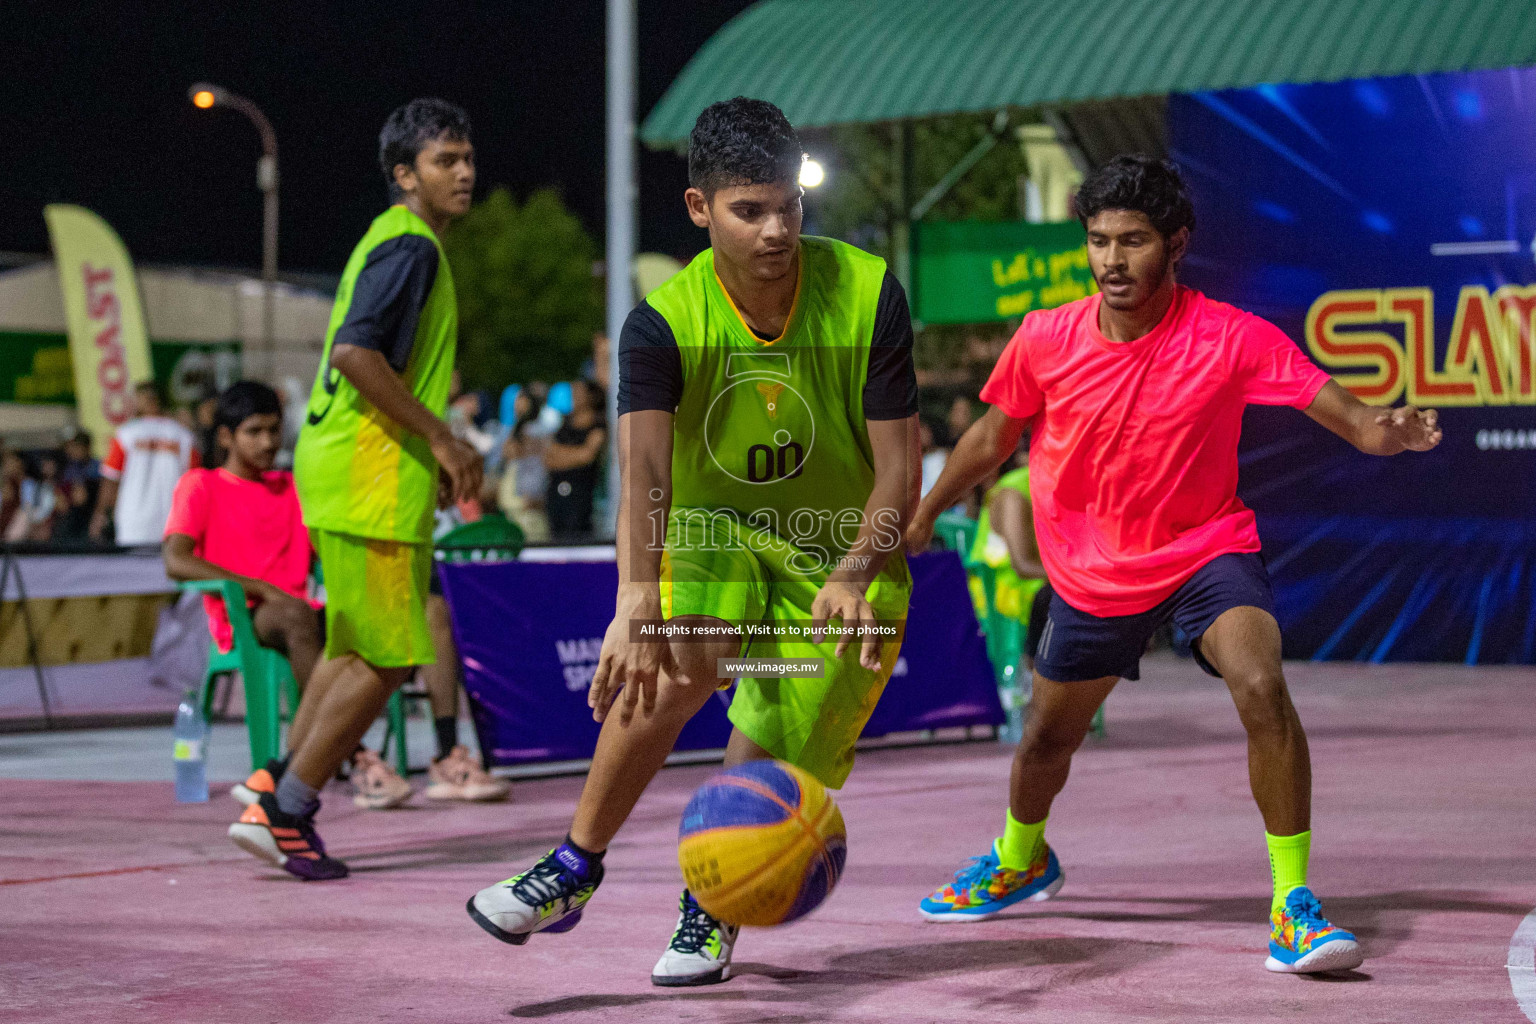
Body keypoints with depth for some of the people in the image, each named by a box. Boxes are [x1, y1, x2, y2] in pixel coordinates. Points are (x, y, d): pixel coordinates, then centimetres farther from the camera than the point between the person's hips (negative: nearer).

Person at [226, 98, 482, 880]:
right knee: (388, 658, -6)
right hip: (371, 479, -10)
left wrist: (438, 451, 20)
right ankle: (285, 811, -1)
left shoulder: (395, 242, 19)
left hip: (343, 469, 10)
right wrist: (440, 439, -18)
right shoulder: (411, 245, -12)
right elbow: (355, 353, -24)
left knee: (354, 649, 16)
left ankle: (280, 795, 17)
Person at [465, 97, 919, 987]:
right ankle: (577, 863, -10)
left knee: (775, 755, -8)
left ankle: (711, 912, 20)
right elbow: (644, 468, -32)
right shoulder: (663, 323, -18)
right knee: (675, 671, -28)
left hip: (847, 552, 0)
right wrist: (637, 602, -48)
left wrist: (852, 577, -32)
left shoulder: (869, 295, -18)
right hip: (714, 530, 0)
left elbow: (900, 467, -15)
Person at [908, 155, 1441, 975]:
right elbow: (993, 437, 7)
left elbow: (1350, 418, -22)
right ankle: (1019, 860, 52)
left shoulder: (1232, 338, -19)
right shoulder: (1045, 341, -12)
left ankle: (1294, 906, -20)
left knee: (1262, 689, -31)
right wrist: (921, 518, 16)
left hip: (1207, 550, -3)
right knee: (1048, 734, 17)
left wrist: (1392, 431, -45)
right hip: (1093, 570, 3)